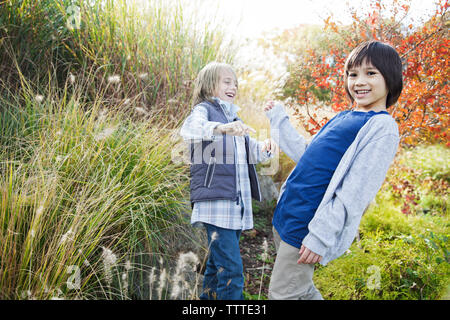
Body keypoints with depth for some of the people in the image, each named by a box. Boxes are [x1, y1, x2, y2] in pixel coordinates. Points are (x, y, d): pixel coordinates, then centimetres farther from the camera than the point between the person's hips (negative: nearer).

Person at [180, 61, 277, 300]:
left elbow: (252, 152, 21)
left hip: (237, 202, 8)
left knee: (218, 266, 16)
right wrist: (221, 128, -40)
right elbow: (188, 128, -22)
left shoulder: (233, 118, 26)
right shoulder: (204, 109, 1)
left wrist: (264, 148, -3)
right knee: (231, 270, -13)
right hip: (216, 200, -8)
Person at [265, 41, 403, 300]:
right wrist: (279, 119, 30)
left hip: (306, 226, -8)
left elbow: (355, 193, -19)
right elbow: (307, 154, 22)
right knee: (302, 290, 19)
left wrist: (321, 236, -21)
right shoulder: (343, 118, 13)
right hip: (288, 213, 8)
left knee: (283, 294, -1)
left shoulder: (383, 127, -13)